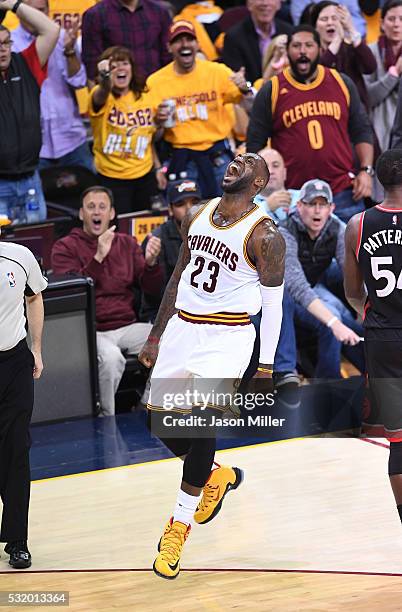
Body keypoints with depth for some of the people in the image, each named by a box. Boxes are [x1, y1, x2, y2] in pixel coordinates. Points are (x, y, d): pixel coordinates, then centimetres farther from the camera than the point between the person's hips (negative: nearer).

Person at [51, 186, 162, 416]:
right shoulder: (65, 248, 4)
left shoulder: (127, 243, 16)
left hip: (127, 326, 4)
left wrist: (151, 262, -11)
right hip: (90, 331, -4)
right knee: (111, 356, -37)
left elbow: (152, 288, 10)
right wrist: (98, 257, -21)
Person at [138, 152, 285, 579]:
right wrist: (155, 337, 16)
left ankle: (180, 524, -4)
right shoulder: (198, 216, 7)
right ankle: (217, 476, 33)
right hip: (182, 329, 7)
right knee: (160, 419, 8)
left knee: (201, 421, -17)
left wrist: (266, 364, -8)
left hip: (226, 337, -7)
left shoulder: (264, 235, -11)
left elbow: (273, 302, -6)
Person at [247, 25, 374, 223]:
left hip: (344, 193, 2)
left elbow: (362, 131, 14)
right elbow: (255, 144, 4)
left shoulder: (342, 84, 9)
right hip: (292, 197, -2)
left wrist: (366, 171, 2)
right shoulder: (271, 91, 3)